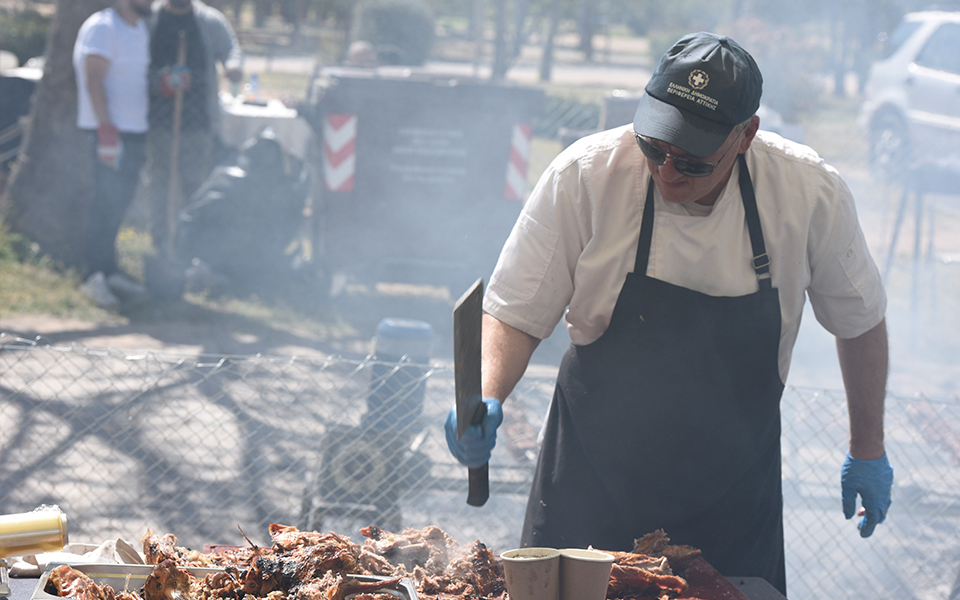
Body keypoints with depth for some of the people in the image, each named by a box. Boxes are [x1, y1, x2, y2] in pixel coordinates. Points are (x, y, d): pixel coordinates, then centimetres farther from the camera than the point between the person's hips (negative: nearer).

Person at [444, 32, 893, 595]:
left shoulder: (811, 195, -14)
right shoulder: (584, 176, -17)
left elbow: (860, 321, 3)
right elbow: (516, 314, -10)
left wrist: (869, 449, 11)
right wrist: (485, 397, -29)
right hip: (594, 482, 0)